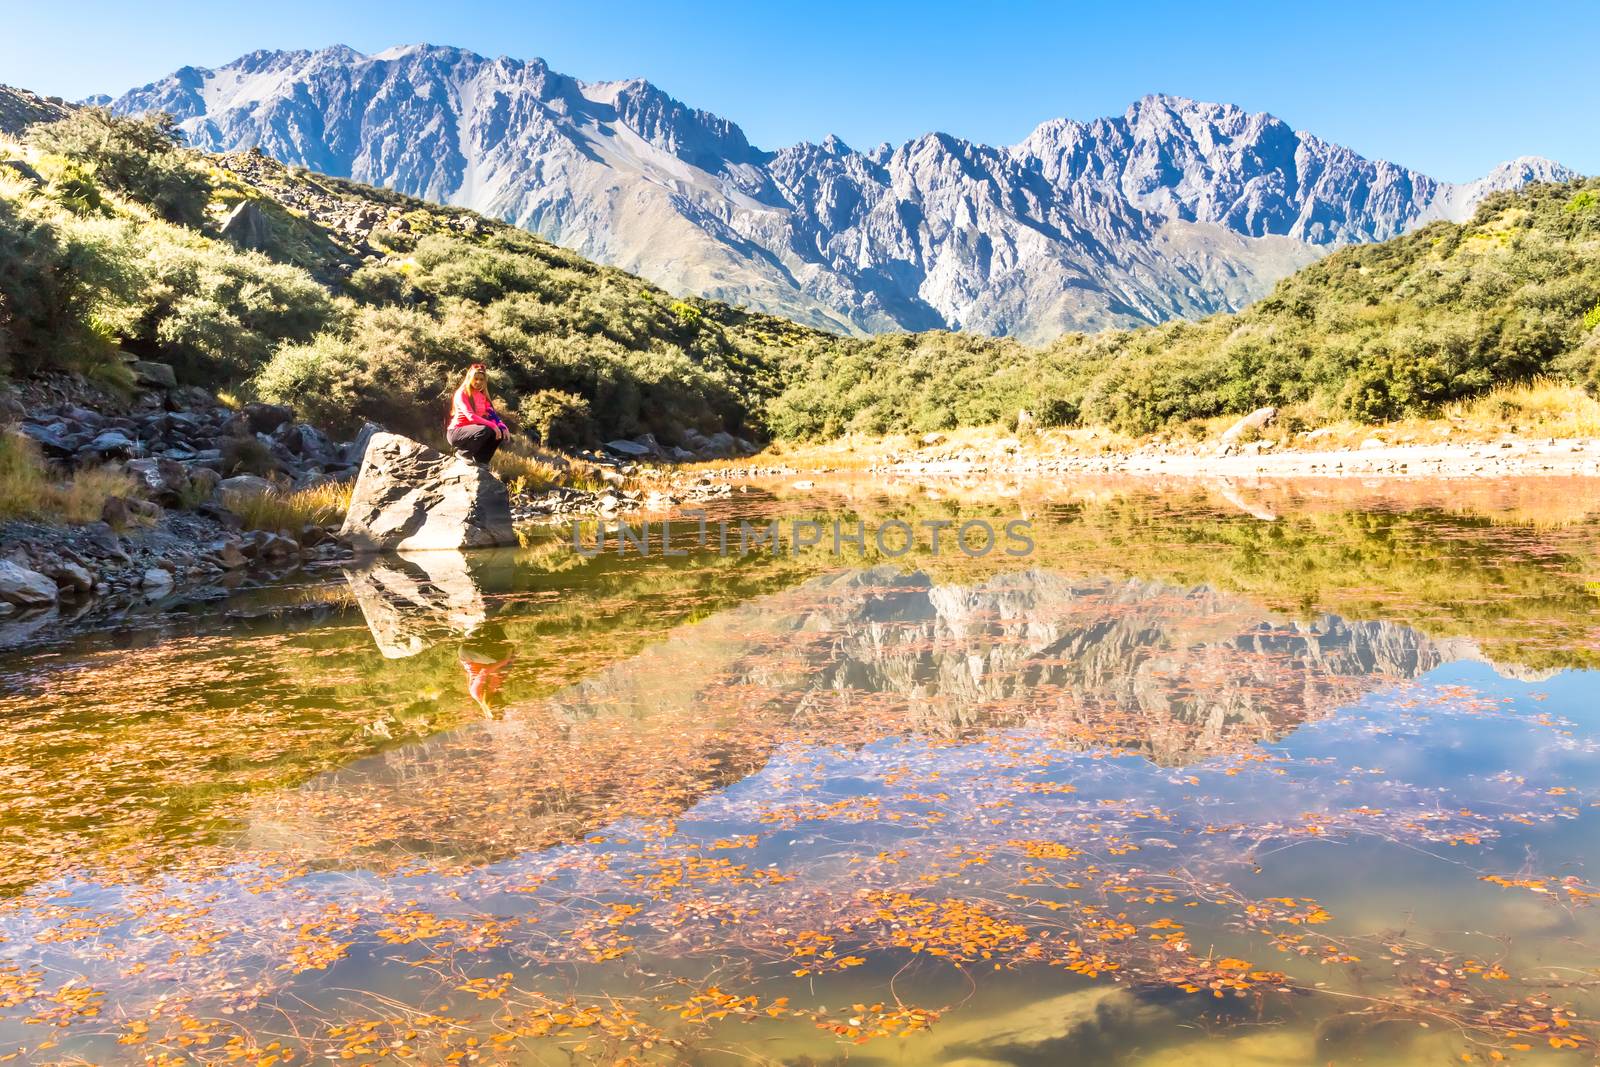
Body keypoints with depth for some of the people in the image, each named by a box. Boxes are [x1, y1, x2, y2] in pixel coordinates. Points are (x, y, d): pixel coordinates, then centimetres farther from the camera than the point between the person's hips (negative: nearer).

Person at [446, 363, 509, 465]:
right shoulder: (462, 393, -14)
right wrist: (492, 425, -33)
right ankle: (463, 453, -12)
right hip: (456, 432, -7)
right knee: (485, 430, -34)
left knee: (500, 432, -12)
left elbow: (491, 413, 0)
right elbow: (471, 416, -26)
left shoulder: (482, 395, 9)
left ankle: (481, 459, 0)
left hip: (472, 430, 7)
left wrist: (503, 426, -20)